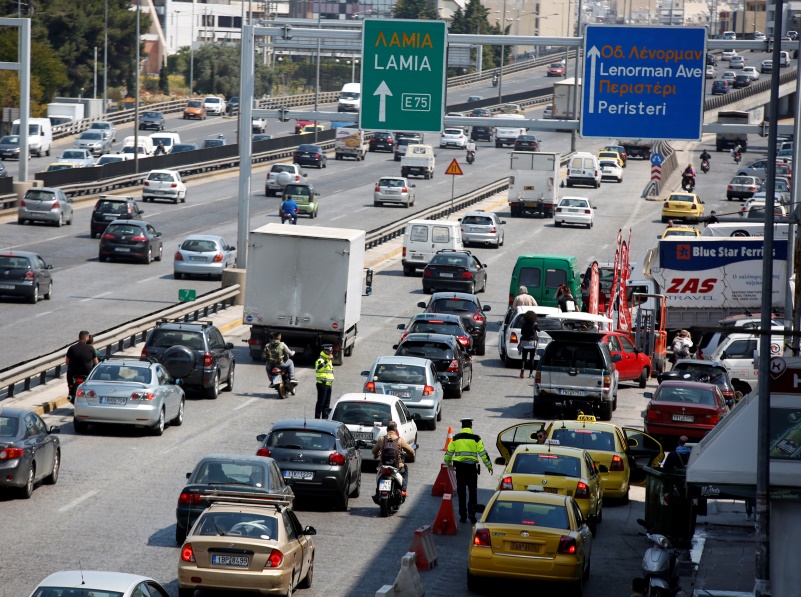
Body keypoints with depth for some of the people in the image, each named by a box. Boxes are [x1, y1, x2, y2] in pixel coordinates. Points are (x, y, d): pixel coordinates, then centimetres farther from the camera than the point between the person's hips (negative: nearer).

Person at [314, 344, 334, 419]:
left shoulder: (329, 360, 19)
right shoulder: (321, 360, -12)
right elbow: (319, 367, -33)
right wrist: (326, 361, -41)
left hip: (328, 384, 9)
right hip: (322, 384, -9)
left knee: (327, 402, 12)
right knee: (321, 402, -9)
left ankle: (325, 417, 18)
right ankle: (317, 417, -7)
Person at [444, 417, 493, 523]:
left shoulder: (456, 438, 4)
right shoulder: (475, 438, -2)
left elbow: (449, 452, 11)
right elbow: (483, 453, -4)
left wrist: (448, 463, 29)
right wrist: (489, 465, 6)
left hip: (459, 467, 2)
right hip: (472, 467, -2)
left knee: (461, 492, 8)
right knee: (473, 491, 8)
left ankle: (463, 515, 8)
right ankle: (471, 514, -1)